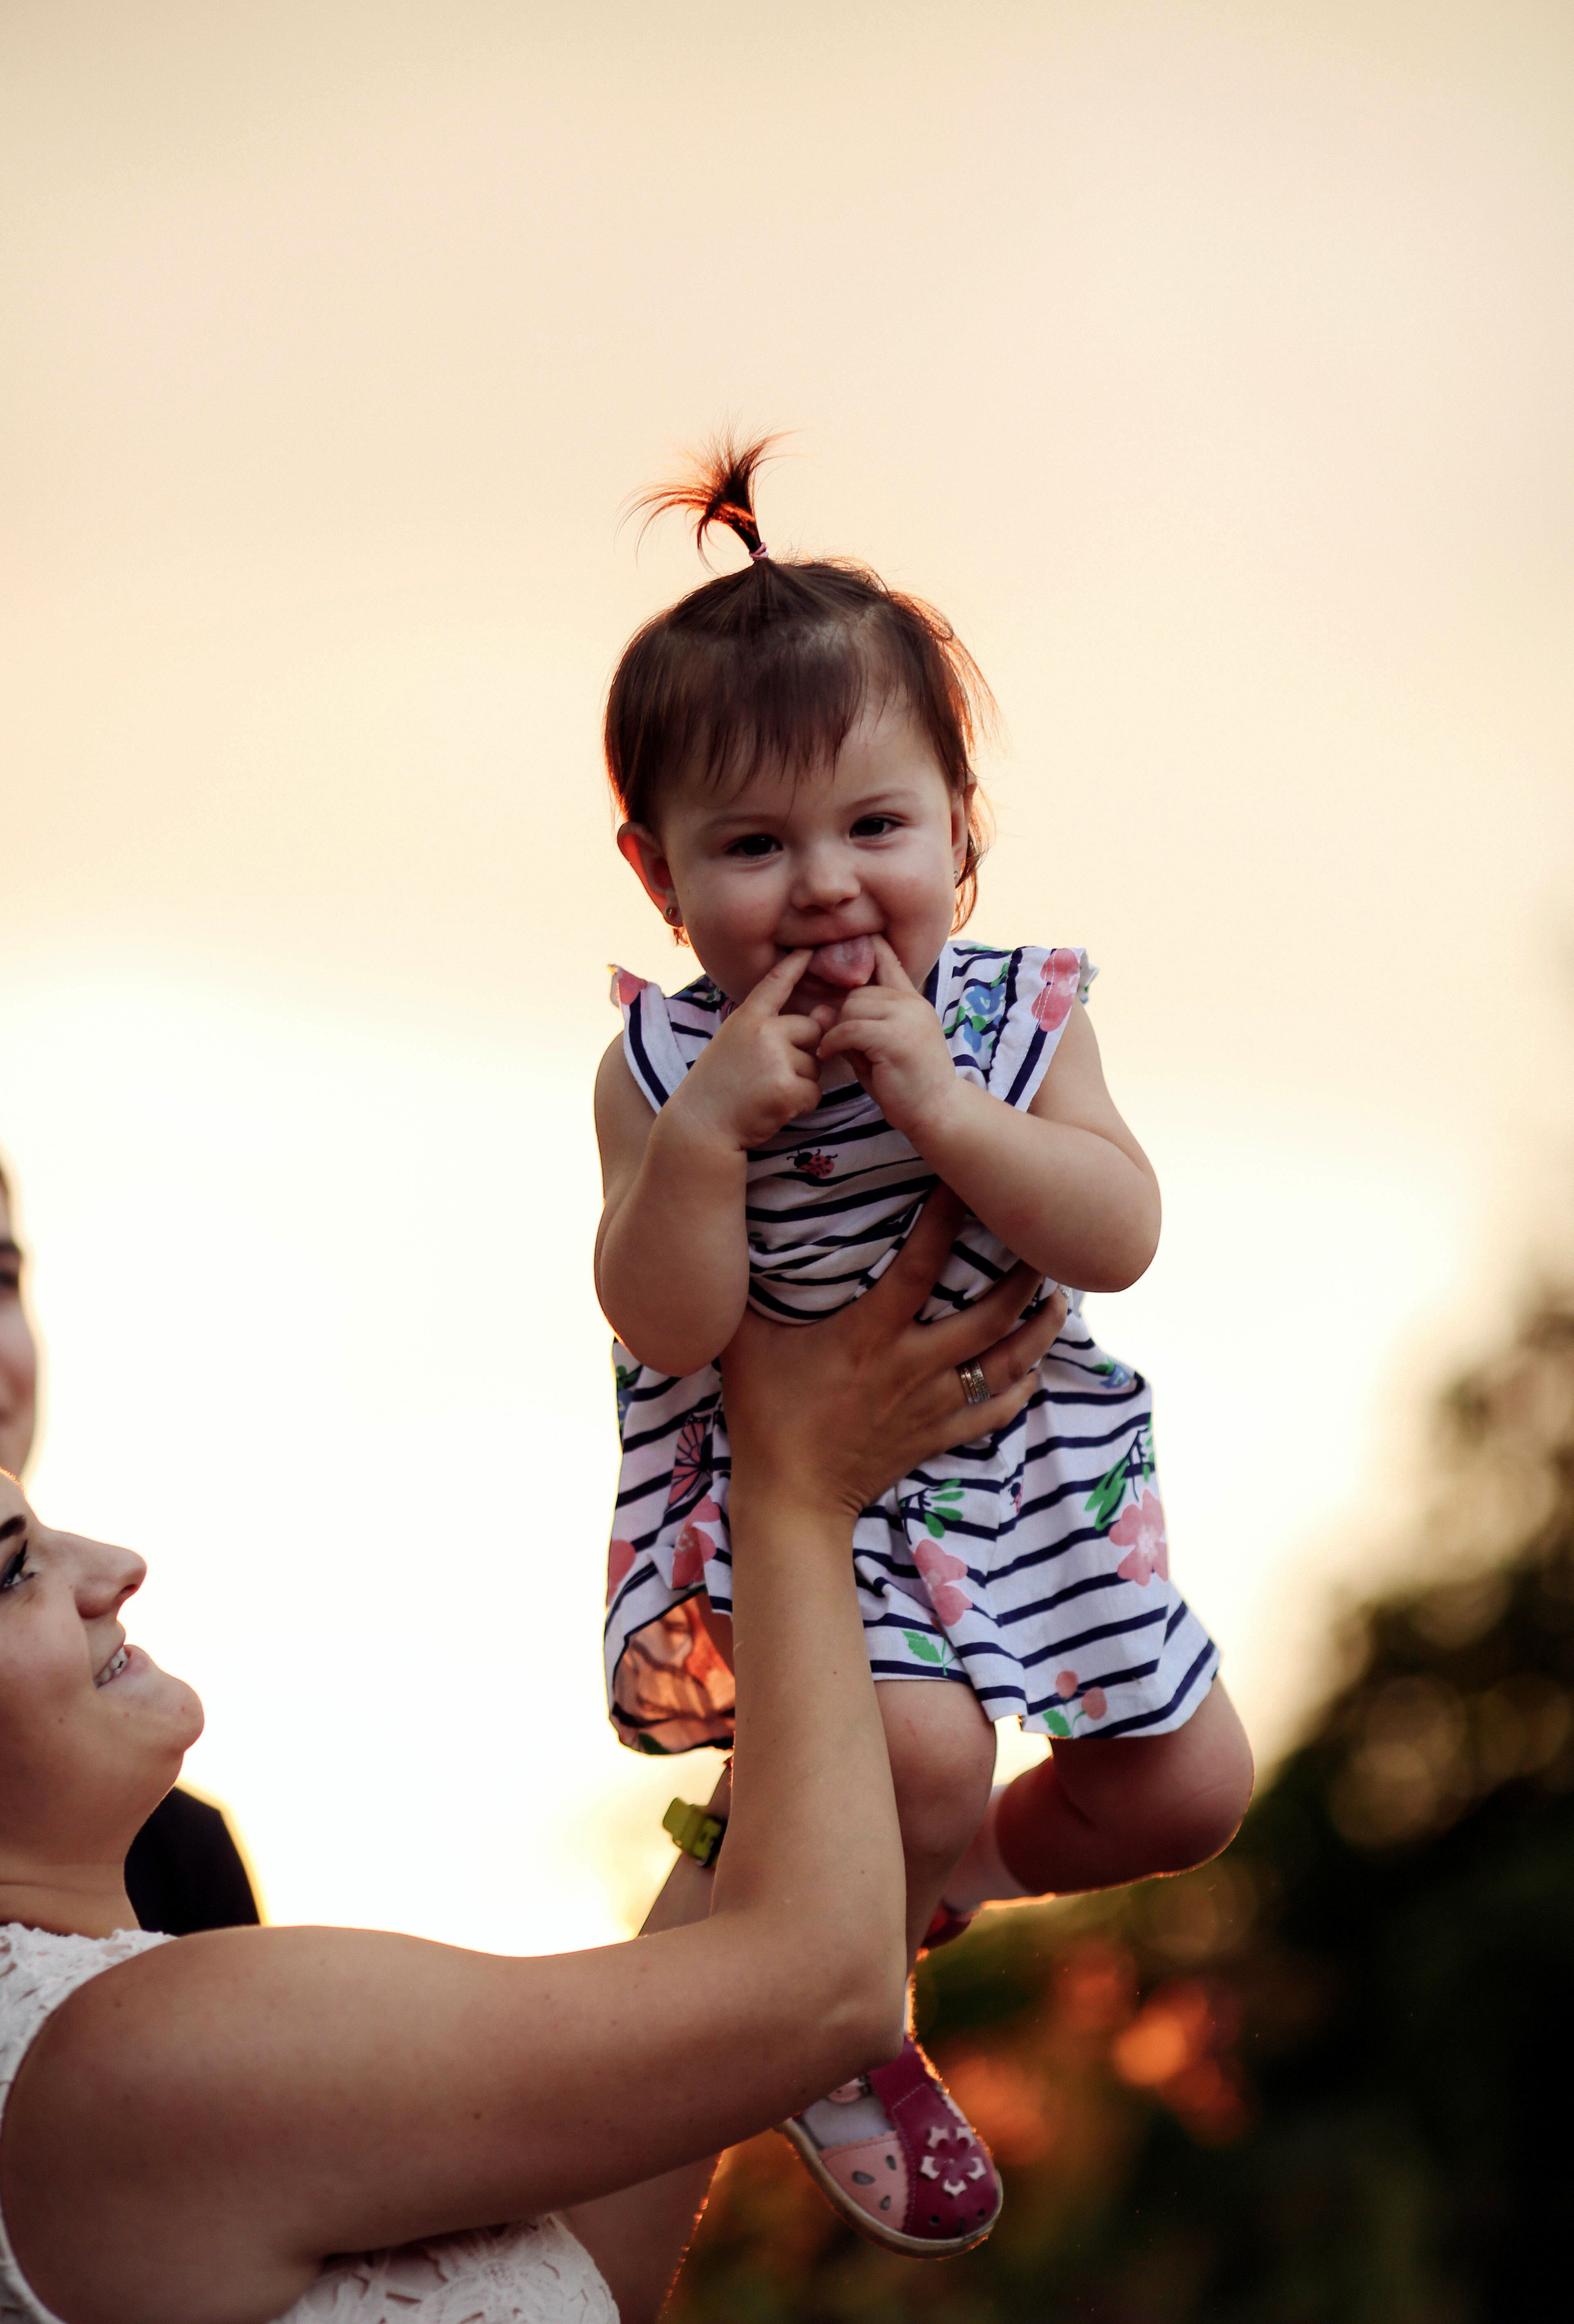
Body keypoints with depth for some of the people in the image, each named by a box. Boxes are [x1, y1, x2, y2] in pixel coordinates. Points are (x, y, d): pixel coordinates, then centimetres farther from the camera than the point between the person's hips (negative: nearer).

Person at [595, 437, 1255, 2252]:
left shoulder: (1017, 1015, -6)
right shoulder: (663, 1066, -12)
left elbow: (1120, 1236, -17)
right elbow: (668, 1328, -19)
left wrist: (936, 1101, -27)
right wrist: (705, 1133, -31)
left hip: (1025, 1466, 5)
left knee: (1189, 1785, 9)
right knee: (920, 1743, -30)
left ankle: (956, 1875, 39)